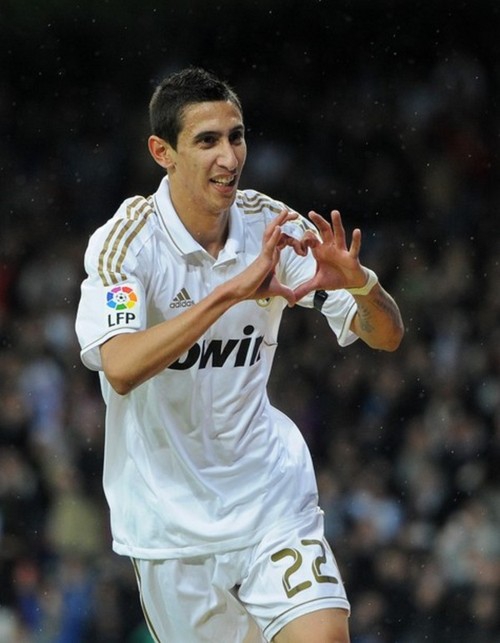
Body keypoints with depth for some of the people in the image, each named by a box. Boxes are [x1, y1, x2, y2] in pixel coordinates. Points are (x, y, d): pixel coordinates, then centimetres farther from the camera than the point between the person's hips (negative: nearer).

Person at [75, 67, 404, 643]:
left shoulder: (273, 227, -4)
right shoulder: (127, 240, -16)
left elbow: (385, 336, -1)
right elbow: (120, 369, -33)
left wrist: (358, 282, -24)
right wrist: (231, 292, -39)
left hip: (271, 498, 2)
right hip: (171, 524, -2)